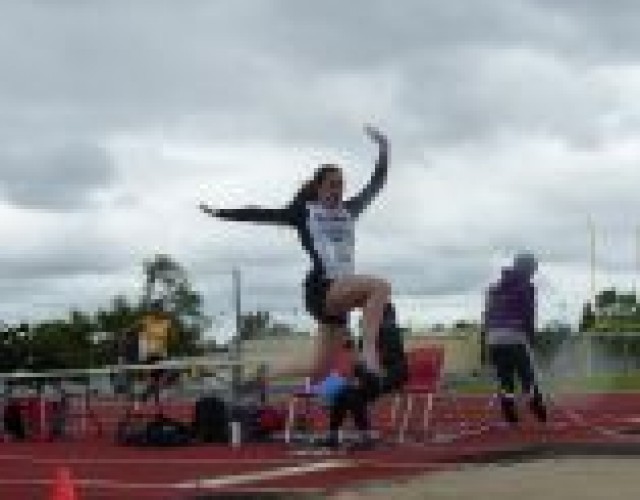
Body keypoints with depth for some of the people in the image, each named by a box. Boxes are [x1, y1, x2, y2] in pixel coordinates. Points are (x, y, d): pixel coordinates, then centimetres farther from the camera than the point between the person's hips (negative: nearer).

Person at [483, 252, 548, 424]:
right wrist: (531, 339, -2)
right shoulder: (526, 286, 0)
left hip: (494, 338, 5)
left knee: (505, 379, 8)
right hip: (516, 337, -5)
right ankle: (538, 411, 3)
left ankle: (510, 416, 6)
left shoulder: (494, 287, 17)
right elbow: (529, 315, -5)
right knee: (528, 376, 3)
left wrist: (488, 341, 17)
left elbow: (487, 315, 15)